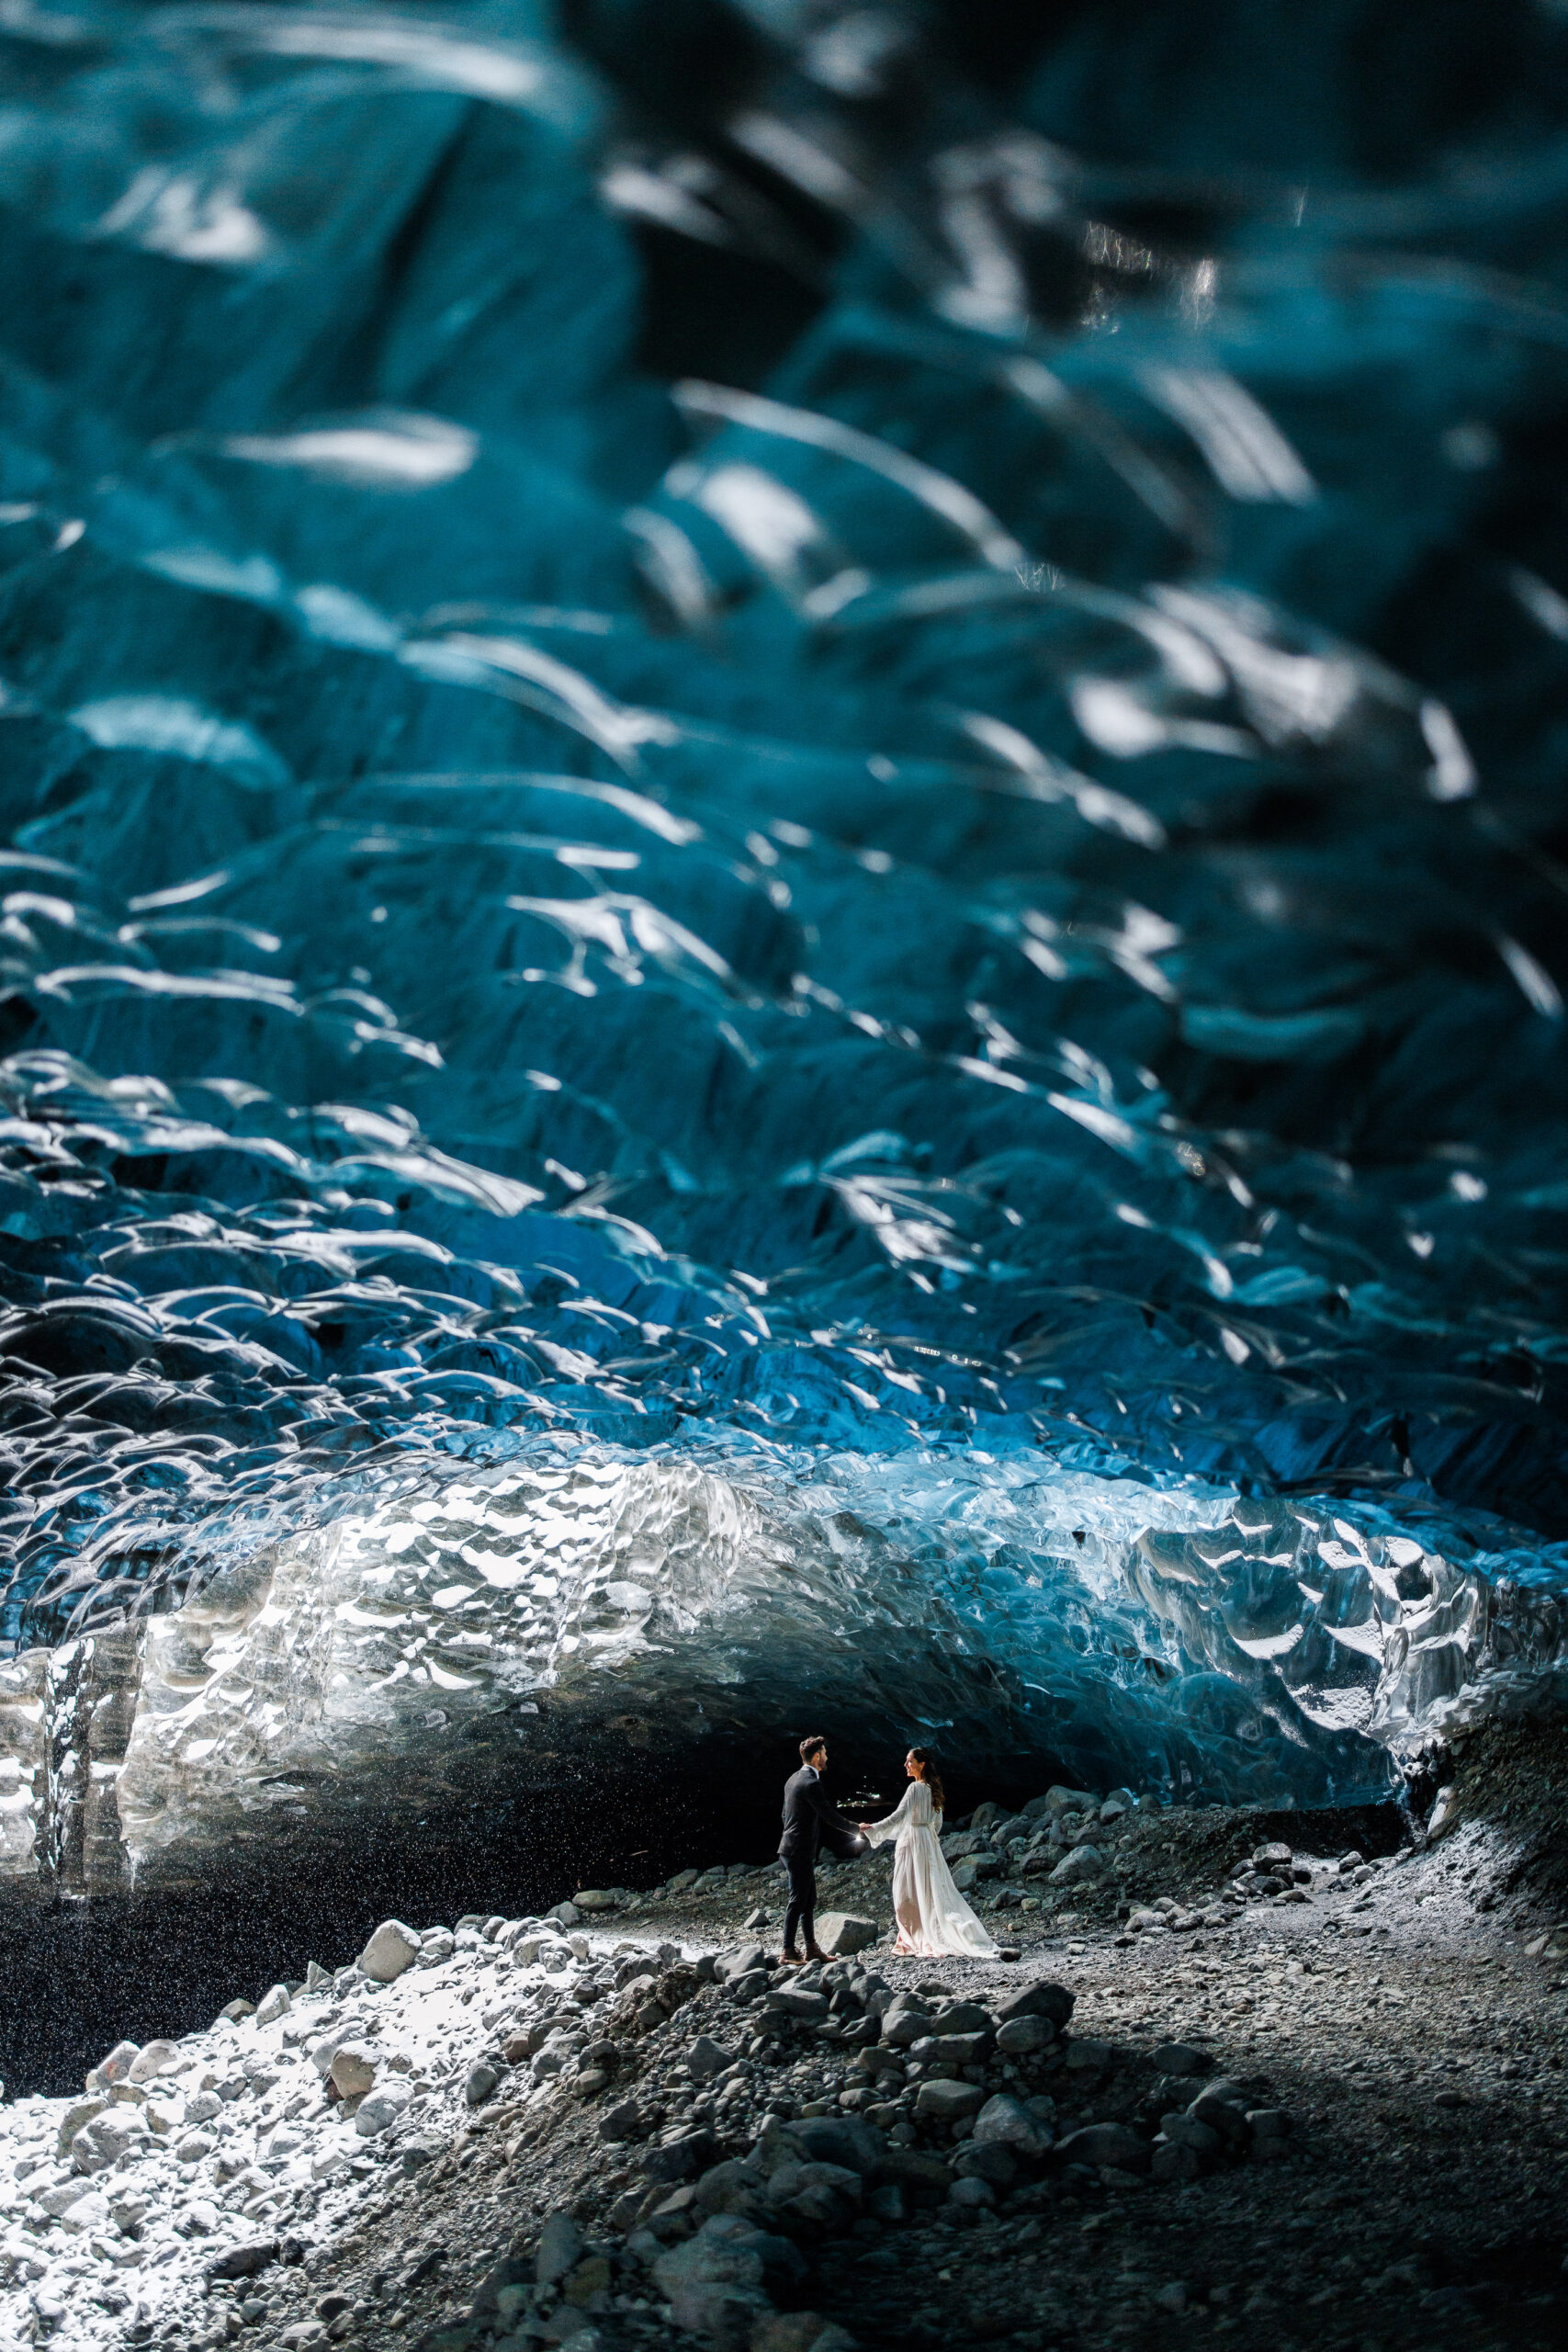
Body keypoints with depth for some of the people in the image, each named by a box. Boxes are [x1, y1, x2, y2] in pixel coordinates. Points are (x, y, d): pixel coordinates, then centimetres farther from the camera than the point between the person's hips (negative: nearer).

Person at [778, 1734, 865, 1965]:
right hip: (800, 1851, -10)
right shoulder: (811, 1783, -18)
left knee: (809, 1901, 14)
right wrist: (856, 1829, -4)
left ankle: (812, 1949, 18)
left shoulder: (793, 1779, 13)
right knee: (798, 1901, -6)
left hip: (792, 1848, 10)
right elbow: (829, 1816, -17)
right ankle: (787, 1953, -4)